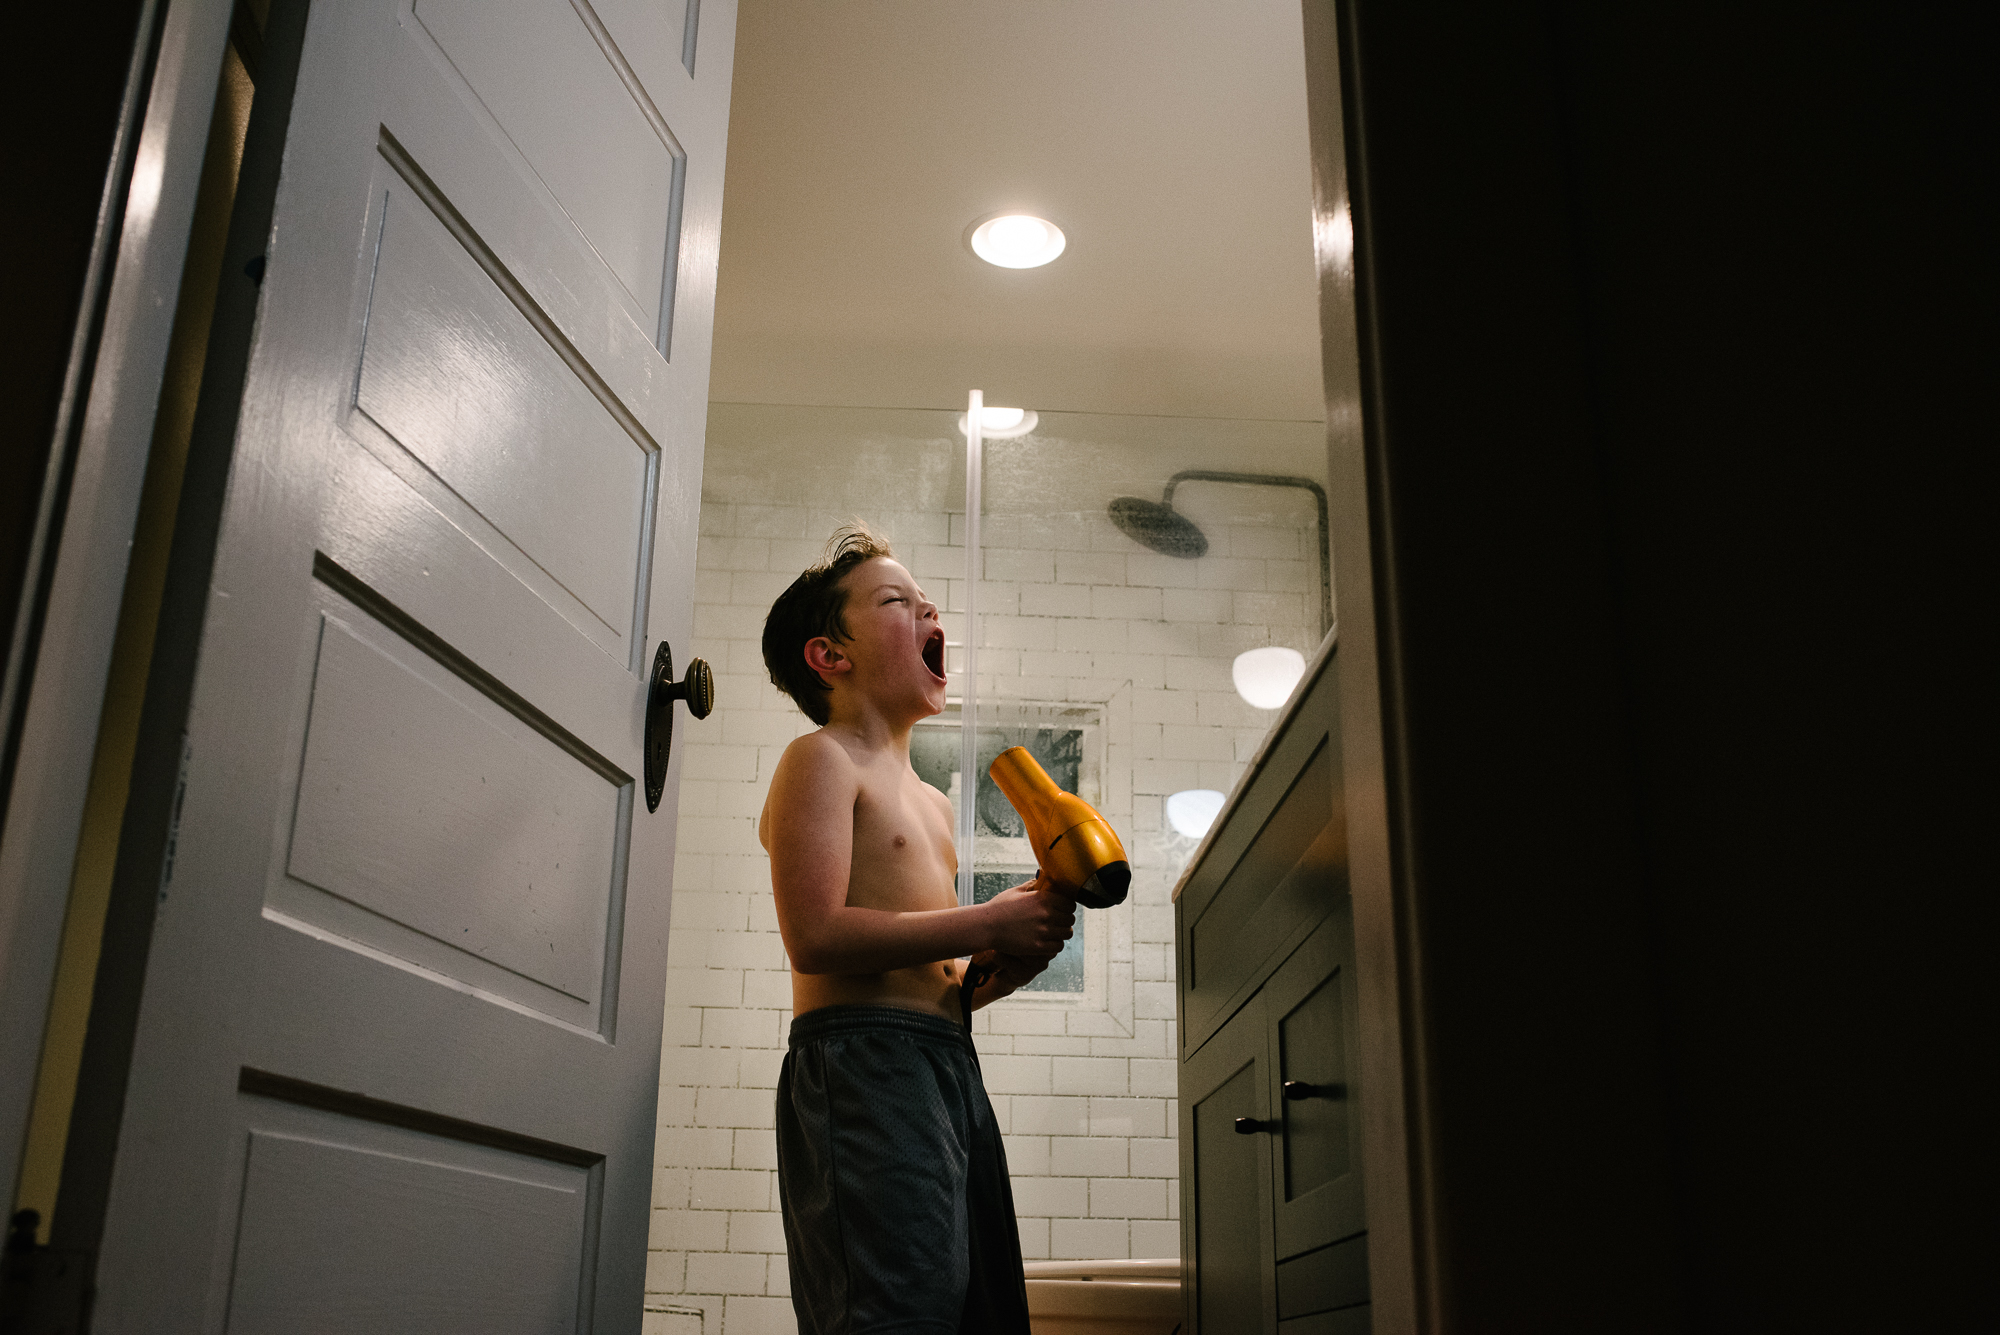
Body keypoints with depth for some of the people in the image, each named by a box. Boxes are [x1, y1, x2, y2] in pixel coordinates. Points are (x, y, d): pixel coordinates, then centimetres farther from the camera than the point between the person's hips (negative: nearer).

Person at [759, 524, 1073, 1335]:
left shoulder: (930, 803, 26)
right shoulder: (821, 760, -1)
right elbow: (817, 936, -15)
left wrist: (1003, 966, 6)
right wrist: (989, 922, -9)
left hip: (947, 1067, 9)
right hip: (860, 1065, -9)